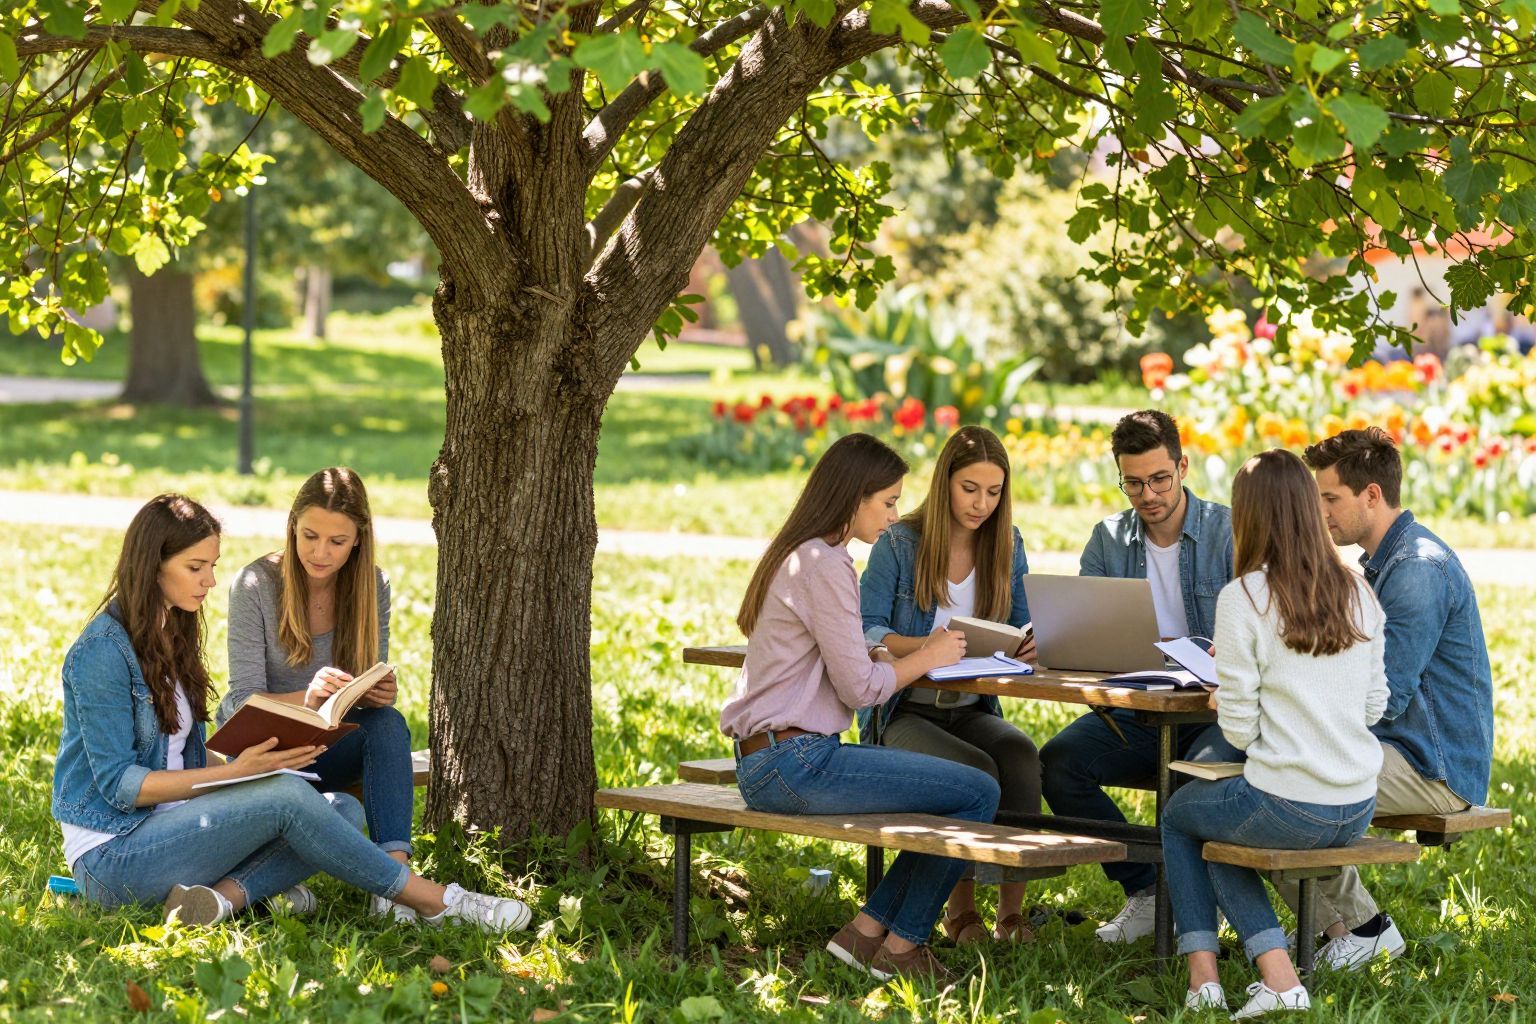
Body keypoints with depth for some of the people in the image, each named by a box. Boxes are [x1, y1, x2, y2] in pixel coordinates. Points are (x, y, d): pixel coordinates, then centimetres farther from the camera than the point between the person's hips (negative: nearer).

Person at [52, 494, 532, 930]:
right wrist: (234, 772, -22)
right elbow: (118, 783, -18)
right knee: (287, 796, -26)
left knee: (343, 810, -8)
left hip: (170, 830, 9)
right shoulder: (103, 651, -14)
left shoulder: (172, 635, 14)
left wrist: (245, 763, -4)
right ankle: (435, 900, -16)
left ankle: (224, 897, -29)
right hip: (110, 855, -9)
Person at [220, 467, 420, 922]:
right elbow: (244, 700, -17)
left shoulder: (371, 586, -2)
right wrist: (307, 697, -38)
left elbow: (374, 689, 2)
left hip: (325, 747, 3)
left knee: (388, 723, -31)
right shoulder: (255, 585, -14)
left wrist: (382, 693, -25)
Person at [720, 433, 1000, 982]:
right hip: (794, 762, -11)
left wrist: (884, 654, 3)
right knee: (979, 792, -10)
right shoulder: (824, 565, -14)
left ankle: (869, 930, 11)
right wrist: (929, 657, 0)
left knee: (960, 787, 15)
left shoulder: (795, 555, 17)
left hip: (763, 764, 11)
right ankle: (900, 945, 2)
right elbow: (860, 688, -15)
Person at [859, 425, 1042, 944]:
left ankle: (1012, 908, -27)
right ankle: (960, 906, -15)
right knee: (977, 768, -32)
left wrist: (1031, 645, -19)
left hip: (973, 710, 3)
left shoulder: (1007, 547, 7)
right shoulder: (899, 544, -5)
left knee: (1021, 755, -30)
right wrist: (925, 647, -32)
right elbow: (866, 632, -12)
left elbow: (1024, 628, 7)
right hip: (905, 712, -3)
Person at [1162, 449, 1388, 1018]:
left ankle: (1203, 976, 21)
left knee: (1180, 814, 27)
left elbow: (1239, 729, -12)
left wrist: (1220, 698, 9)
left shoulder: (1242, 599, -13)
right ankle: (1274, 969, 17)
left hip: (1287, 810, -5)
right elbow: (1374, 705, 10)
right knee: (1218, 822, 31)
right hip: (1358, 812, 6)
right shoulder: (1358, 593, 4)